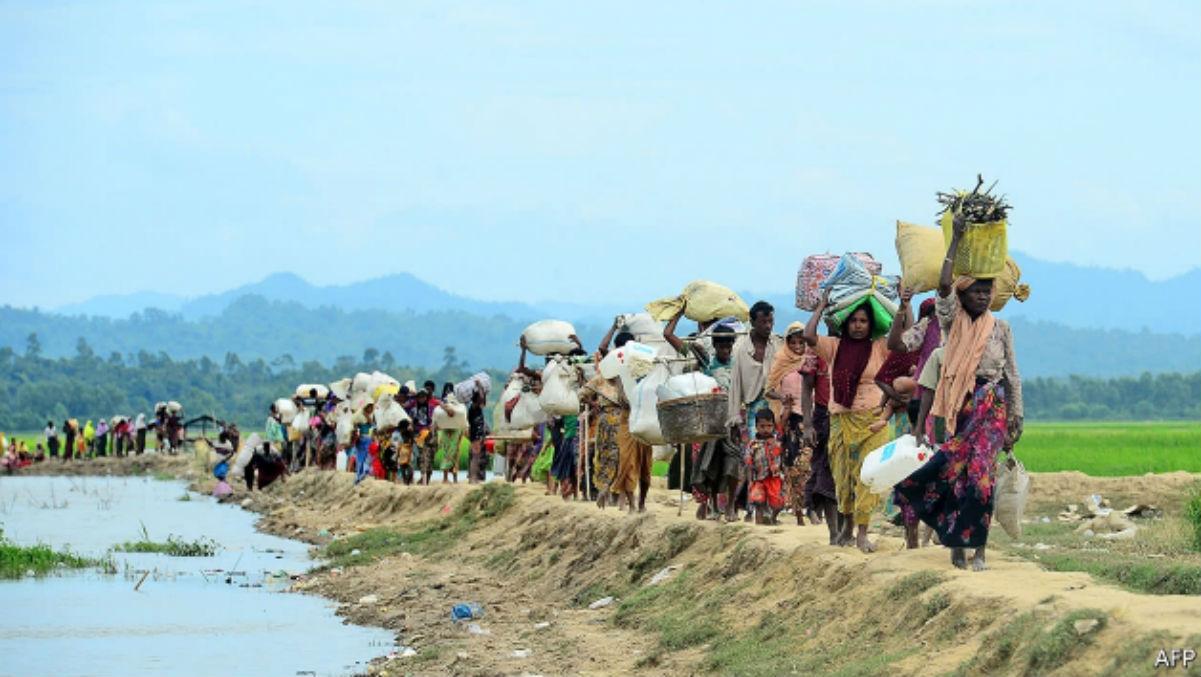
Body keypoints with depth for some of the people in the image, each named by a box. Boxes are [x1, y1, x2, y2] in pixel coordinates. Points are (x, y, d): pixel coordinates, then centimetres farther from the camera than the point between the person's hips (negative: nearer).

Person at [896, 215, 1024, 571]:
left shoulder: (1000, 328, 8)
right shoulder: (952, 323, 4)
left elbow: (1013, 375, 11)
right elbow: (944, 286, -14)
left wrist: (1016, 418, 6)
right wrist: (955, 240, -15)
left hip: (991, 407, 0)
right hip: (957, 406, 0)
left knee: (980, 472, -12)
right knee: (954, 472, -3)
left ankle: (978, 548, -11)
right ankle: (956, 546, 6)